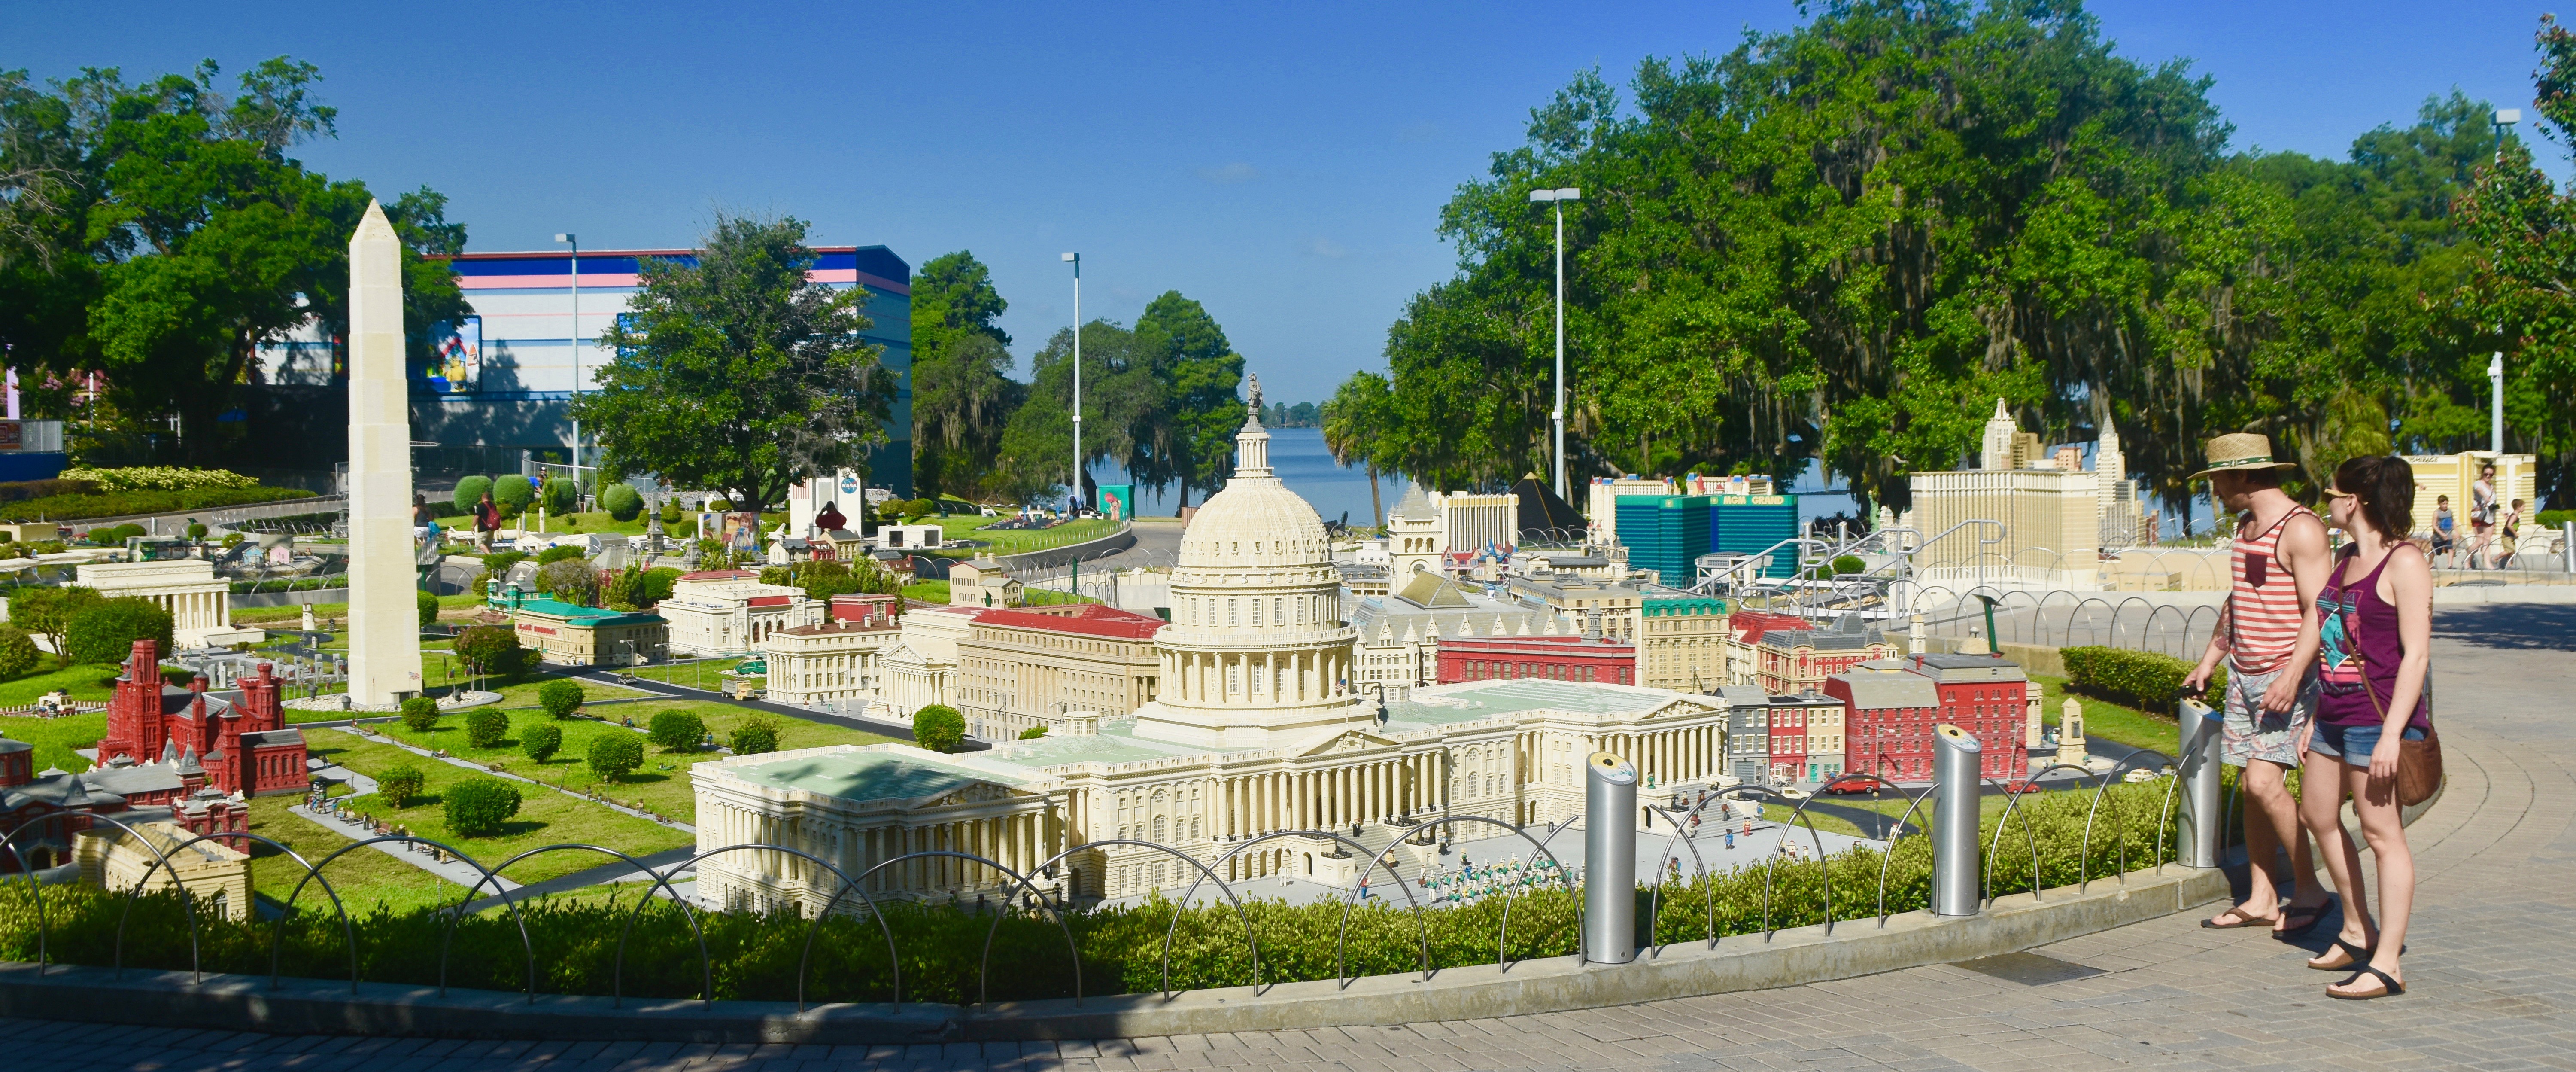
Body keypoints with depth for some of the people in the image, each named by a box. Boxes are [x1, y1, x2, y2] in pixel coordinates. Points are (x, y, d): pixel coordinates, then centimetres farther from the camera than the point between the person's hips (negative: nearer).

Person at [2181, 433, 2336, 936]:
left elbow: (2318, 611, -19)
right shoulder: (2246, 527, 16)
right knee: (2252, 787, 7)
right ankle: (2261, 899, 13)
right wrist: (2208, 664, 26)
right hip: (2243, 675, 9)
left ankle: (2309, 891, 0)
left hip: (2286, 677, -9)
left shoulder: (2301, 528, -12)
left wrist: (2292, 677, -27)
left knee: (2265, 783, -14)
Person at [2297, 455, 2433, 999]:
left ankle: (2386, 964, -5)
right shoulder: (2347, 561, 15)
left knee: (2380, 832, -7)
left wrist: (2391, 735, -22)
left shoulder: (2404, 563, -12)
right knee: (2318, 816, 16)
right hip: (2335, 714, 10)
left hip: (2378, 716, -10)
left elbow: (2416, 656, -17)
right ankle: (2358, 931, 31)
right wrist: (2316, 720, 18)